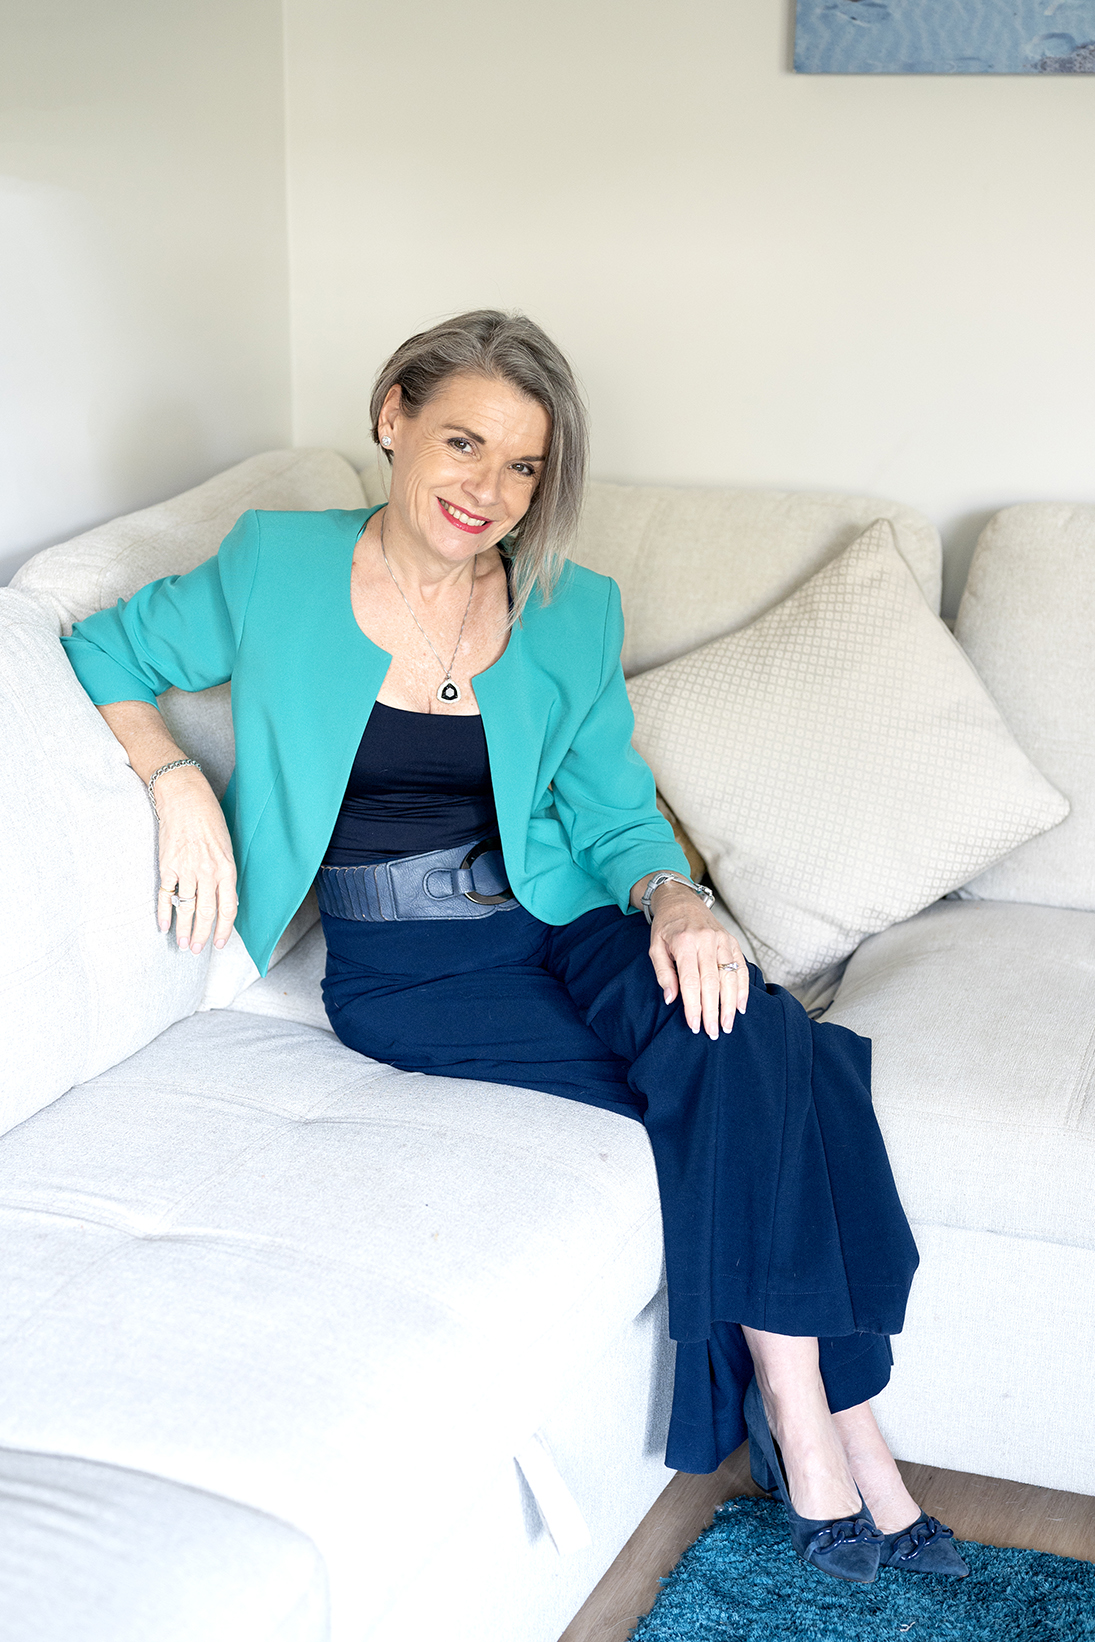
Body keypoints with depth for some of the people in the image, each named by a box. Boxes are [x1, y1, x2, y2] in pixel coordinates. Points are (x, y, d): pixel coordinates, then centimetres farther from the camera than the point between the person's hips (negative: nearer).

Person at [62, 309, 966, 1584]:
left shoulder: (570, 613, 4)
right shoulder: (275, 571, -4)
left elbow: (615, 813, 6)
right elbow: (102, 655, 8)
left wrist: (674, 901, -16)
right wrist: (179, 784, -9)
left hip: (559, 928, 4)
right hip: (402, 972, -3)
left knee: (743, 1037, -29)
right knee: (741, 1089, -25)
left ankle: (810, 1424, -19)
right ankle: (834, 1424, -11)